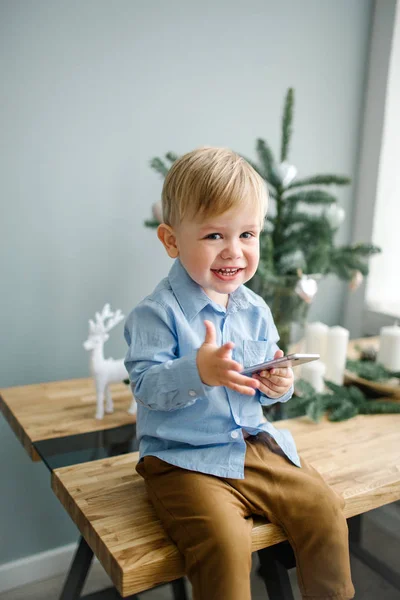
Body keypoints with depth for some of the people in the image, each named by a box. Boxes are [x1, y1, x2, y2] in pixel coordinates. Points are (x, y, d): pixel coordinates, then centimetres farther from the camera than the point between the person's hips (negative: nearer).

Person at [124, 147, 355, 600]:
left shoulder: (255, 310, 5)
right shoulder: (157, 312, -14)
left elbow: (265, 385, 13)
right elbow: (145, 386, -19)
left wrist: (278, 384, -10)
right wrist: (197, 372, -34)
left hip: (253, 444, 6)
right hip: (183, 457, -5)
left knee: (325, 509, 1)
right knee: (225, 542, -25)